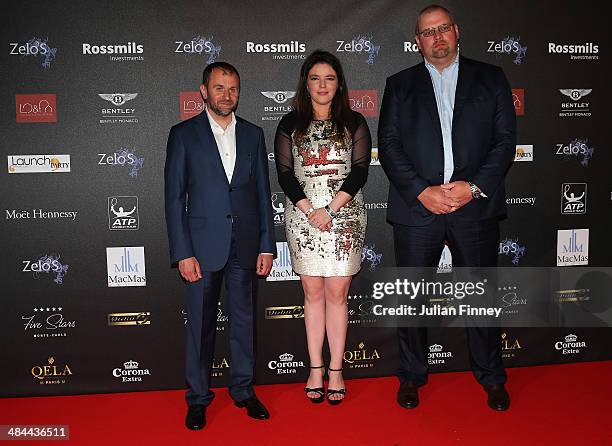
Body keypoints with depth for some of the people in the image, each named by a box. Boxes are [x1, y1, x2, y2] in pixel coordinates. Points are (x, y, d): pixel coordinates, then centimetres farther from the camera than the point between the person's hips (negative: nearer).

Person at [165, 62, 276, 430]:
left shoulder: (253, 134, 9)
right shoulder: (184, 134, 0)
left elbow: (263, 193, 8)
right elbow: (174, 198, -3)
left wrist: (267, 246, 3)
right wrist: (183, 253, -9)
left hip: (246, 245, 3)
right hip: (203, 246, -2)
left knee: (244, 320, 11)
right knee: (201, 324, 7)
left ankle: (244, 390, 27)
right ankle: (198, 398, 22)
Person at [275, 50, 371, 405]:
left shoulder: (354, 122, 6)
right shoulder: (290, 125, 7)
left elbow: (360, 171, -2)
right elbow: (285, 174, 1)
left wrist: (330, 209, -12)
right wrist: (309, 210, -12)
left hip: (345, 215, -1)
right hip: (303, 215, 1)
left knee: (337, 293, 1)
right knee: (313, 292, 5)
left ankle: (335, 370, 11)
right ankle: (316, 369, 15)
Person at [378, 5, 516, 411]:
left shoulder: (490, 79, 10)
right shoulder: (400, 85, 9)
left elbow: (506, 138, 3)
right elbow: (389, 145, 1)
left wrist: (475, 187, -11)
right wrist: (422, 191, -11)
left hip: (476, 205, 0)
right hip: (416, 206, 0)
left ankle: (492, 377, 27)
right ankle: (412, 375, 25)